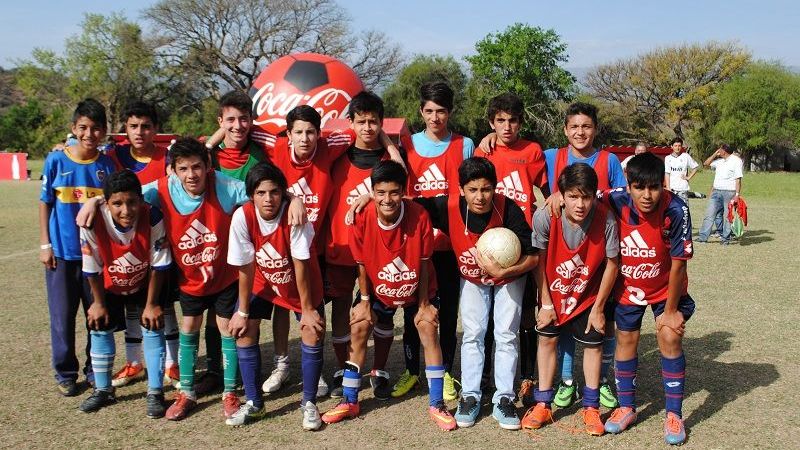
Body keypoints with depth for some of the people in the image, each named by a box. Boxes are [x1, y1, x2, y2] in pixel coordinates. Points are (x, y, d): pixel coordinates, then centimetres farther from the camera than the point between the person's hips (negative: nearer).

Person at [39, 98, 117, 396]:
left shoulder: (107, 165, -1)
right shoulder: (55, 161, -3)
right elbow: (45, 203, 3)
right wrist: (44, 244, -2)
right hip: (62, 251, -1)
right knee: (62, 316, 6)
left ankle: (96, 370, 25)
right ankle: (65, 374, 21)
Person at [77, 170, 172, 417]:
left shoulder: (153, 219, -36)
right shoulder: (93, 224, -34)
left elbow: (158, 266, -22)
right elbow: (92, 269, -17)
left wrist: (151, 303, -14)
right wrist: (98, 302, -5)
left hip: (146, 283, -1)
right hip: (110, 285, 2)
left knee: (153, 327, -7)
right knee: (100, 328, 6)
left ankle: (155, 392, 5)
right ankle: (103, 390, 25)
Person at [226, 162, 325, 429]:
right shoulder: (242, 216, -26)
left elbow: (300, 265, -25)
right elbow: (245, 267, -17)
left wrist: (307, 309, -19)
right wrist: (242, 311, -11)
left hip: (302, 283, -2)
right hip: (263, 281, 2)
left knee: (312, 334, -12)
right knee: (243, 332, -7)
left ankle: (309, 403, 7)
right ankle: (254, 404, 9)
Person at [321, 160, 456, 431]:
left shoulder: (419, 216, -28)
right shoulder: (362, 220, -25)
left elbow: (424, 264, -17)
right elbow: (362, 265, -10)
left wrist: (423, 304, -12)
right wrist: (364, 302, -5)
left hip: (416, 288, -1)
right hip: (378, 289, 2)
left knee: (428, 328, -12)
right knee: (358, 328, -5)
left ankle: (436, 405, -1)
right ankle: (350, 402, 9)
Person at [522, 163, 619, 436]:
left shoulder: (605, 220, -30)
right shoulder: (545, 218, -29)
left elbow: (612, 264, -16)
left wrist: (598, 307, -9)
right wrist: (546, 303, -9)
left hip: (589, 294, -1)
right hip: (553, 293, 1)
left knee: (593, 344, 5)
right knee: (547, 339, 5)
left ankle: (591, 408, 20)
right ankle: (543, 405, 18)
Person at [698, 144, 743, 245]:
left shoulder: (736, 161, -5)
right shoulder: (719, 160, 14)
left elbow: (738, 179, -9)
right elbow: (706, 163, 20)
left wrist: (737, 194, -16)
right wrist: (715, 154, 9)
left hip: (729, 192, -6)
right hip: (716, 191, 6)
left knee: (727, 216, 2)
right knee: (709, 214, 0)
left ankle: (725, 238, 10)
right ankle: (703, 237, 0)